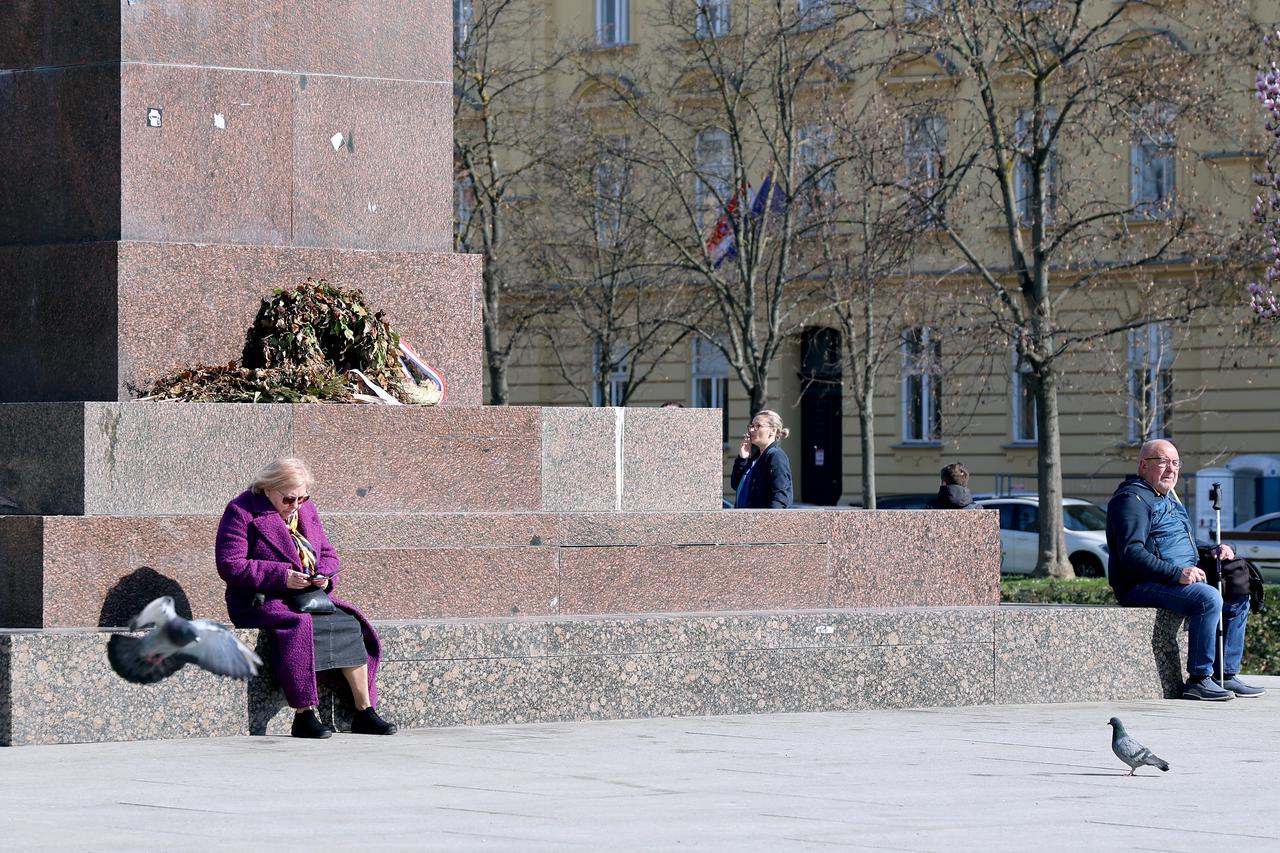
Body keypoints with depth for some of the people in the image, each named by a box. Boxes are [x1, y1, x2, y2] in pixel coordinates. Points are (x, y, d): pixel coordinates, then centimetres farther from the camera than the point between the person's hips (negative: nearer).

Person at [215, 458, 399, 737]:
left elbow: (328, 553, 21)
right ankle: (304, 716, -36)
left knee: (349, 625, -15)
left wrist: (325, 575, -4)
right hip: (260, 601, -7)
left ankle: (364, 711, -12)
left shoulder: (305, 509, 15)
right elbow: (230, 565, -15)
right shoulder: (241, 512, -7)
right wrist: (281, 576, -22)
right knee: (300, 625, -36)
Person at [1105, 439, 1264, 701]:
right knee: (1208, 598, -30)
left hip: (1182, 578, 10)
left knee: (1238, 597, 5)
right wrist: (1177, 573, -27)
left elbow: (1184, 547, 32)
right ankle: (1198, 680, -26)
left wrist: (1216, 551, 11)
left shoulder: (1169, 498, 24)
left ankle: (1227, 676, 5)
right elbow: (1131, 553, -21)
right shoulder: (1132, 499, -9)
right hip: (1143, 585, -10)